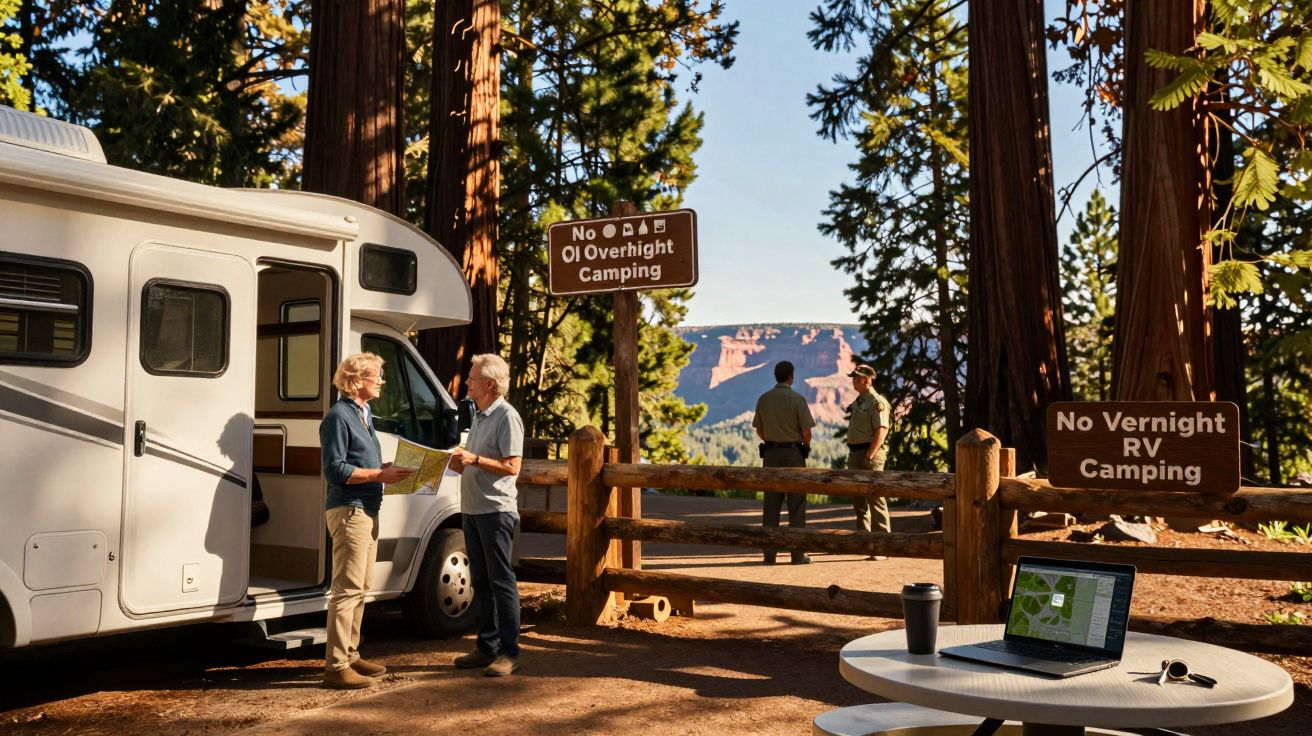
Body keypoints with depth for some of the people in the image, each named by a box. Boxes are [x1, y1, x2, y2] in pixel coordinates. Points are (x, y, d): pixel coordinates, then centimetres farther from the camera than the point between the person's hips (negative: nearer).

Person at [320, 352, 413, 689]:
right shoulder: (338, 416, -13)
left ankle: (350, 655, 25)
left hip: (367, 511, 10)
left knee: (360, 588, 15)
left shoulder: (364, 415, 16)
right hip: (349, 510, -10)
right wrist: (380, 474, -18)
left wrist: (389, 467, 6)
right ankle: (336, 666, -5)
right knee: (347, 589, -9)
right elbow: (335, 470, -17)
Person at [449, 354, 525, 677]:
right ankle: (487, 647, 20)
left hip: (496, 511, -9)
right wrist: (459, 462, 4)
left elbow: (511, 466, -17)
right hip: (473, 510, 9)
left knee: (501, 581, -5)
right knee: (481, 581, 12)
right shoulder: (479, 417, 18)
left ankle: (509, 652, -1)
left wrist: (474, 459, -21)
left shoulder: (507, 417, -10)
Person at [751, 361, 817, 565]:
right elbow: (806, 431, -10)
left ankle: (769, 554, 6)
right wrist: (806, 446, 10)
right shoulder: (797, 399, -9)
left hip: (770, 453, 4)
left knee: (771, 504, 6)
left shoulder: (763, 399, 4)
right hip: (793, 452, -4)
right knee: (796, 504, 2)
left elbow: (759, 430, 10)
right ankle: (798, 554, 2)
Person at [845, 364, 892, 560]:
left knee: (876, 500, -9)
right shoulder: (857, 402, 17)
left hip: (871, 454, -10)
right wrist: (852, 455, 16)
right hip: (855, 454, 10)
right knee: (858, 500, 14)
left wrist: (868, 456, -23)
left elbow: (881, 431, -20)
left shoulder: (877, 402, -12)